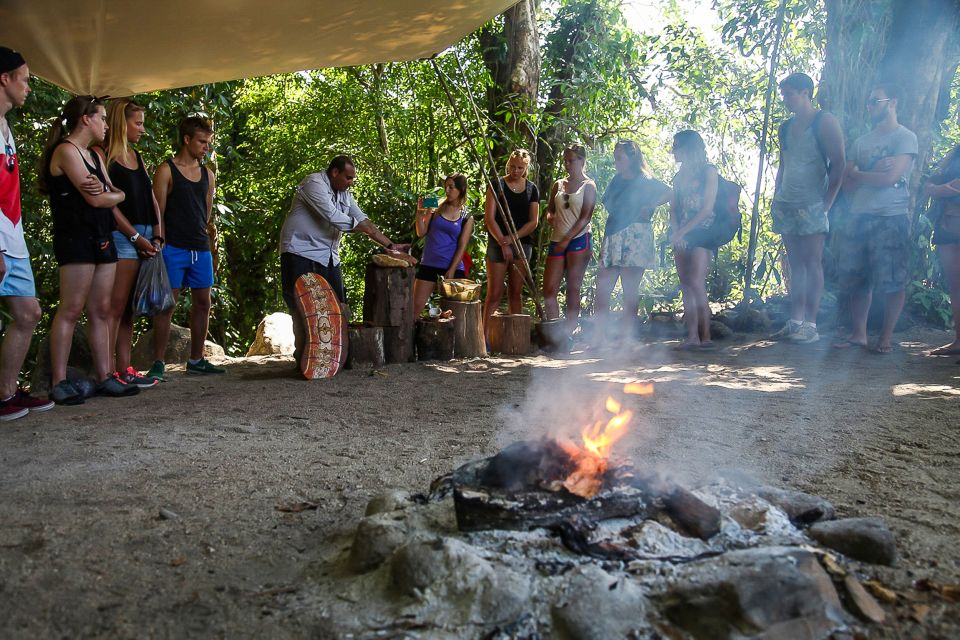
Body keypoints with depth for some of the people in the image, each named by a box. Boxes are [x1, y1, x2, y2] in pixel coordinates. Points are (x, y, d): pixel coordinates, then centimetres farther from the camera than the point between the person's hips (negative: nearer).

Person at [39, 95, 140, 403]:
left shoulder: (94, 156, 21)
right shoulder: (66, 150, -6)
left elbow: (117, 193, 12)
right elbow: (95, 199, -14)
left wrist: (106, 192, -10)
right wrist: (113, 195, 6)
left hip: (102, 238, 9)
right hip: (76, 238, -9)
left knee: (101, 310, 6)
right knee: (70, 310, -9)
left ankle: (105, 377, 9)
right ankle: (59, 383, -6)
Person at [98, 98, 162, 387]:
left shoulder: (137, 157, 20)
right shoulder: (103, 155, -2)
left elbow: (152, 199, 16)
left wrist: (157, 236, 4)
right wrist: (136, 237, -11)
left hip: (145, 238, 7)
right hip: (122, 236, -7)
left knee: (129, 308, 7)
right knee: (116, 306, -10)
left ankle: (124, 369, 11)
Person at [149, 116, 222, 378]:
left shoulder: (207, 174, 14)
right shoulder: (166, 170, -2)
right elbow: (158, 212, -6)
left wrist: (200, 237, 12)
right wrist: (162, 245, -12)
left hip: (201, 248, 6)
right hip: (174, 248, -6)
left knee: (202, 304, 8)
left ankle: (196, 361, 18)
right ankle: (158, 363, 2)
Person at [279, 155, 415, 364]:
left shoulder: (345, 194, 14)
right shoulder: (314, 184, -12)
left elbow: (363, 221, 11)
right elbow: (333, 216, -21)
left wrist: (391, 246, 3)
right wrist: (366, 227, -9)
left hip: (329, 257, 8)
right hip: (301, 252, -8)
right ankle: (303, 359, -1)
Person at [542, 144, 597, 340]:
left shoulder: (588, 185, 1)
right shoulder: (558, 184, 16)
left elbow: (585, 217, -7)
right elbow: (550, 210, 23)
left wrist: (566, 240, -12)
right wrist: (551, 217, -2)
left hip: (578, 240, -5)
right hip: (557, 241, 5)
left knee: (573, 289, -4)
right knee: (549, 289, -1)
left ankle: (568, 333, -1)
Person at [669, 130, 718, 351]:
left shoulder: (709, 171, 0)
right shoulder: (679, 176, 19)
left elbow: (707, 208, -9)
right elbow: (673, 208, 12)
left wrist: (682, 232, -13)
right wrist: (675, 231, -7)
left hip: (701, 233, -6)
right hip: (681, 236, 6)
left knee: (696, 284, -16)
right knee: (686, 286, 0)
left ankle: (705, 336, -11)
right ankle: (692, 337, 0)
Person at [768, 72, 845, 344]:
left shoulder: (824, 122, -4)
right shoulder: (786, 127, 17)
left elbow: (838, 164, -9)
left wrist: (827, 202, -13)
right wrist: (776, 199, 12)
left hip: (811, 204, -7)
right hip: (786, 204, 7)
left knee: (812, 264, -7)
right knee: (795, 265, 7)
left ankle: (811, 325, -6)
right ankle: (795, 322, 10)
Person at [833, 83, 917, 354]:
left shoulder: (905, 137, -2)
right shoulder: (861, 141, 16)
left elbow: (890, 178, -14)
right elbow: (846, 183, 8)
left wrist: (856, 174, 0)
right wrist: (875, 171, -9)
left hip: (891, 219, -6)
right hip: (859, 217, 6)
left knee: (892, 282, -1)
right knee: (857, 279, 6)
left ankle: (886, 338, 7)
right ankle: (858, 334, 14)